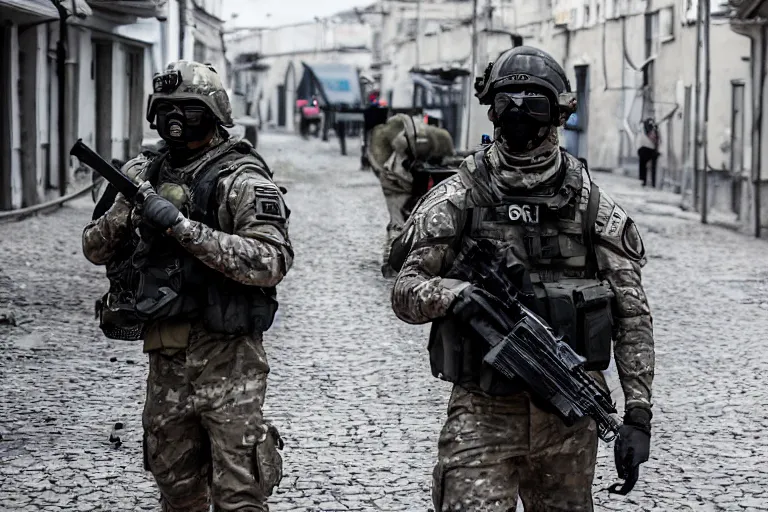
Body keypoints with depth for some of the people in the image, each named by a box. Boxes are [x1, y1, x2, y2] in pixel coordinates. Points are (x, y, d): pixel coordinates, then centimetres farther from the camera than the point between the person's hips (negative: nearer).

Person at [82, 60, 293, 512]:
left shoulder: (242, 180, -9)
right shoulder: (146, 174, 10)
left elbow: (271, 262, -21)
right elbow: (96, 250, 10)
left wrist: (183, 227, -24)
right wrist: (125, 212, -12)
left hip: (225, 359, -6)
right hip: (165, 356, 6)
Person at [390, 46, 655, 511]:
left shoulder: (592, 206, 3)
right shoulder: (456, 199, 2)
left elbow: (632, 316, 4)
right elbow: (405, 293, 0)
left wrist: (638, 413, -2)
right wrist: (453, 294, -22)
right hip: (483, 408, -1)